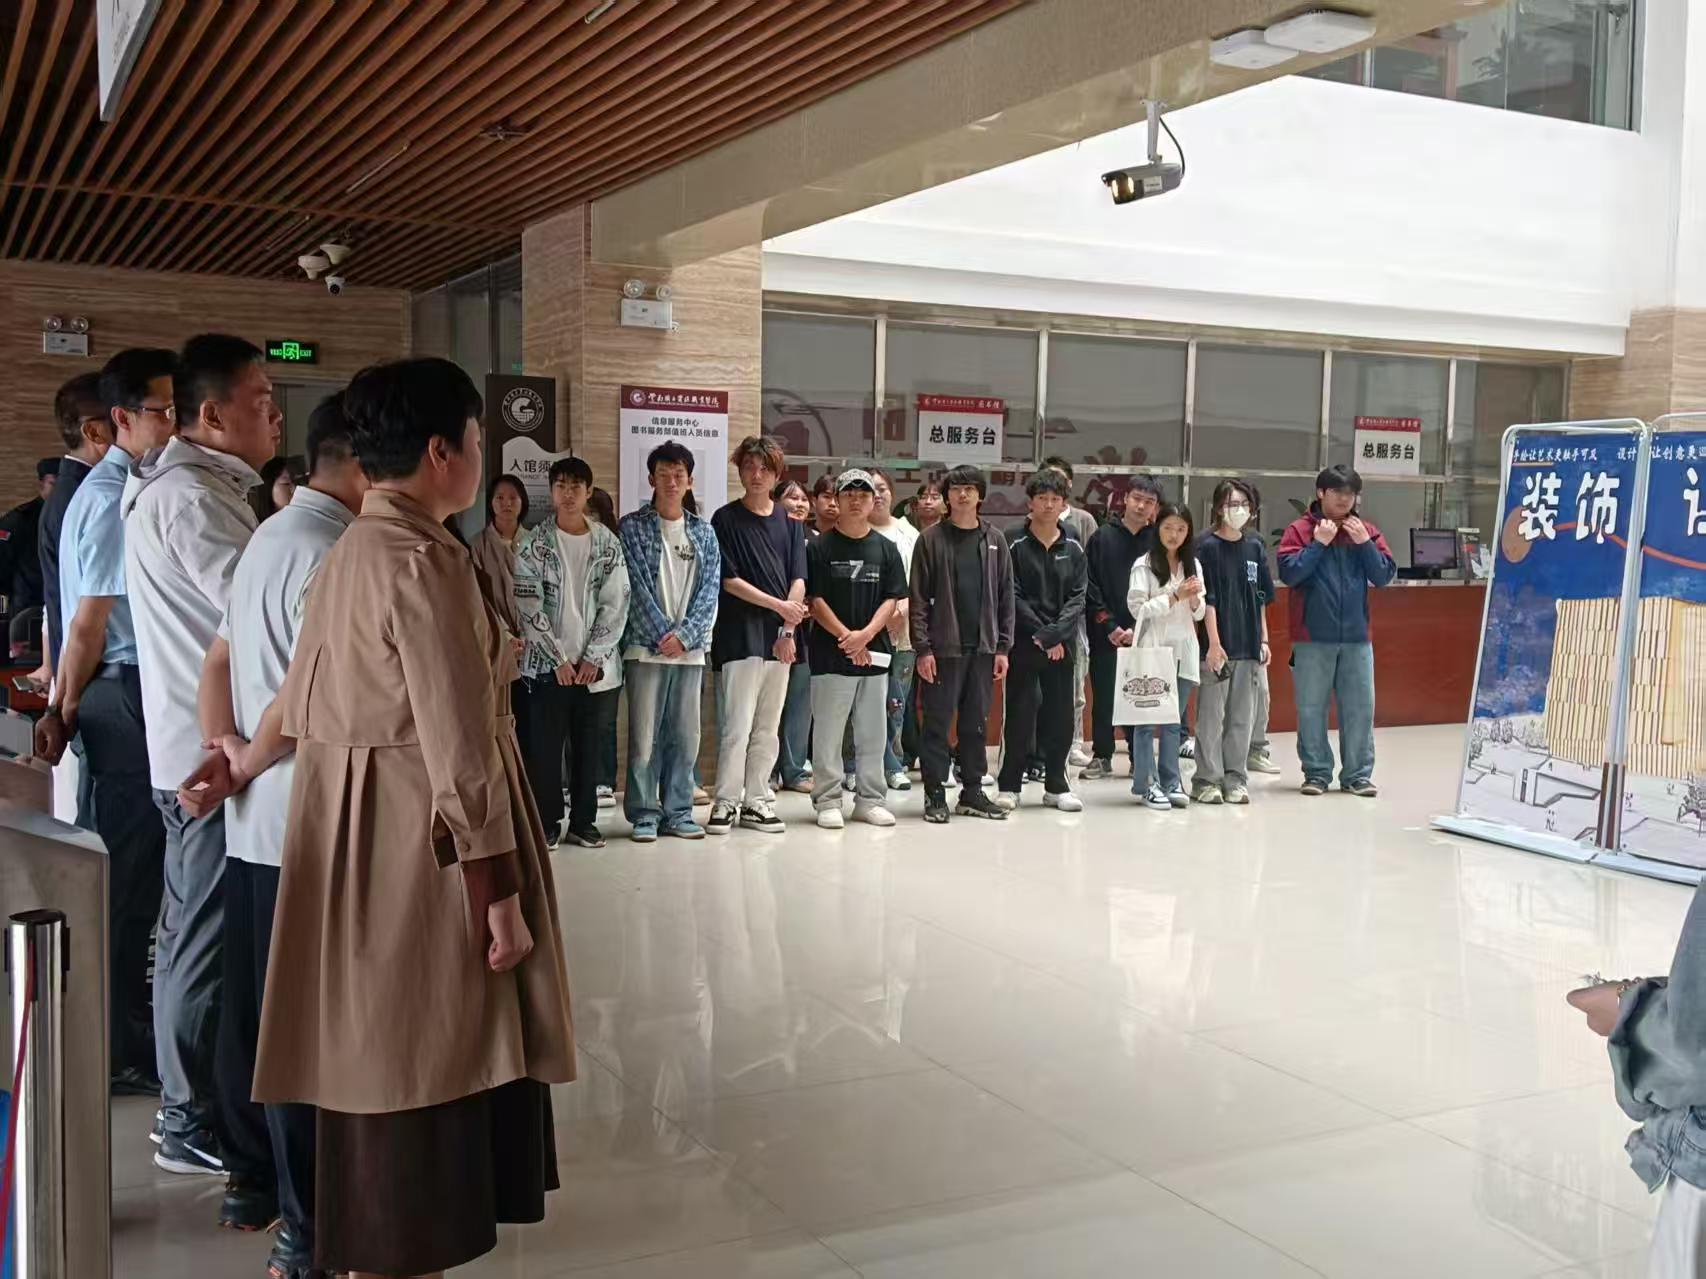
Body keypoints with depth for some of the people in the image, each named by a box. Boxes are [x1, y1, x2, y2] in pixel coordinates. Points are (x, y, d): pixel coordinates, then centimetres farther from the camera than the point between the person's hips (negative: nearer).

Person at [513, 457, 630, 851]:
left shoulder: (607, 542, 5)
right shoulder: (533, 543, 0)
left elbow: (616, 604, 1)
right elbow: (528, 605, -6)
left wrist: (592, 657, -7)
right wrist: (559, 659, -11)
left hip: (596, 666, 2)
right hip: (547, 665, -1)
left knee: (589, 748, 7)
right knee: (544, 748, 2)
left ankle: (584, 822, 17)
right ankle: (546, 823, 12)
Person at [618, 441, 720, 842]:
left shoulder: (703, 533, 12)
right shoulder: (633, 527, 2)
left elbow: (710, 590, 5)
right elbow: (636, 587, -6)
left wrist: (684, 635, -9)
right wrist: (662, 634, -12)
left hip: (690, 648, 3)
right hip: (646, 647, -3)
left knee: (685, 735, 6)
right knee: (644, 735, -2)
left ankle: (678, 812, 15)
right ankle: (644, 814, 7)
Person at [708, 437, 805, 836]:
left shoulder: (789, 522, 12)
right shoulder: (726, 519, 0)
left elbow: (798, 580, 7)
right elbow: (730, 581, -6)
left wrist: (789, 631, -5)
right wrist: (778, 605, -11)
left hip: (780, 638, 4)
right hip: (739, 636, -4)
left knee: (768, 729, 8)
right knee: (737, 725, -6)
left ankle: (756, 802, 16)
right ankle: (726, 802, 3)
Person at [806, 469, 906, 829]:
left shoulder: (885, 549, 8)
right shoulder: (821, 547, 0)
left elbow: (892, 599, 3)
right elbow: (815, 600, -4)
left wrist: (865, 634, -11)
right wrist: (845, 636, -12)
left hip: (874, 652, 3)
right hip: (830, 653, -3)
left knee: (873, 732, 8)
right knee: (828, 731, 0)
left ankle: (870, 799, 17)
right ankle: (827, 800, 9)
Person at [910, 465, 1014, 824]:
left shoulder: (995, 541, 9)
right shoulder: (932, 539, -1)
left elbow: (1005, 597, 9)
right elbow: (919, 598, -4)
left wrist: (1003, 647, 3)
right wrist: (923, 648, -11)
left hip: (983, 647, 3)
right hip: (944, 647, -3)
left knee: (977, 723, 10)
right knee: (938, 723, 1)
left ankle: (972, 792, 18)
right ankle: (935, 794, 9)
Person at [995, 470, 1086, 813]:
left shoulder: (1074, 550, 8)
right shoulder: (1016, 546, -1)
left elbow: (1078, 598, 0)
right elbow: (1014, 598, -7)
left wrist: (1054, 634, -12)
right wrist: (1040, 635, -12)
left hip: (1062, 645, 3)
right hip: (1024, 643, -3)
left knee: (1060, 716, 7)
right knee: (1021, 714, 0)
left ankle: (1056, 784, 18)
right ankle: (1010, 785, 9)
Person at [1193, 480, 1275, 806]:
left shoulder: (1255, 546, 10)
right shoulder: (1208, 546, -5)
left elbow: (1261, 598, 14)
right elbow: (1207, 599, -9)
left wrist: (1264, 640, 10)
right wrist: (1214, 643, -14)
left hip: (1248, 644, 5)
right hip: (1218, 644, -5)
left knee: (1242, 716, 9)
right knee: (1211, 715, 0)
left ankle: (1234, 778, 18)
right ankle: (1208, 779, 8)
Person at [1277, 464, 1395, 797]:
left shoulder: (1366, 532, 8)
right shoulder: (1300, 530, -1)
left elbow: (1384, 575, 2)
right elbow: (1288, 573, -11)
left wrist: (1364, 543, -9)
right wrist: (1319, 543, -14)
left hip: (1357, 637, 3)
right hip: (1312, 637, -2)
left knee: (1360, 707, 4)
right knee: (1312, 708, 2)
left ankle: (1358, 774, 11)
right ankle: (1316, 773, 11)